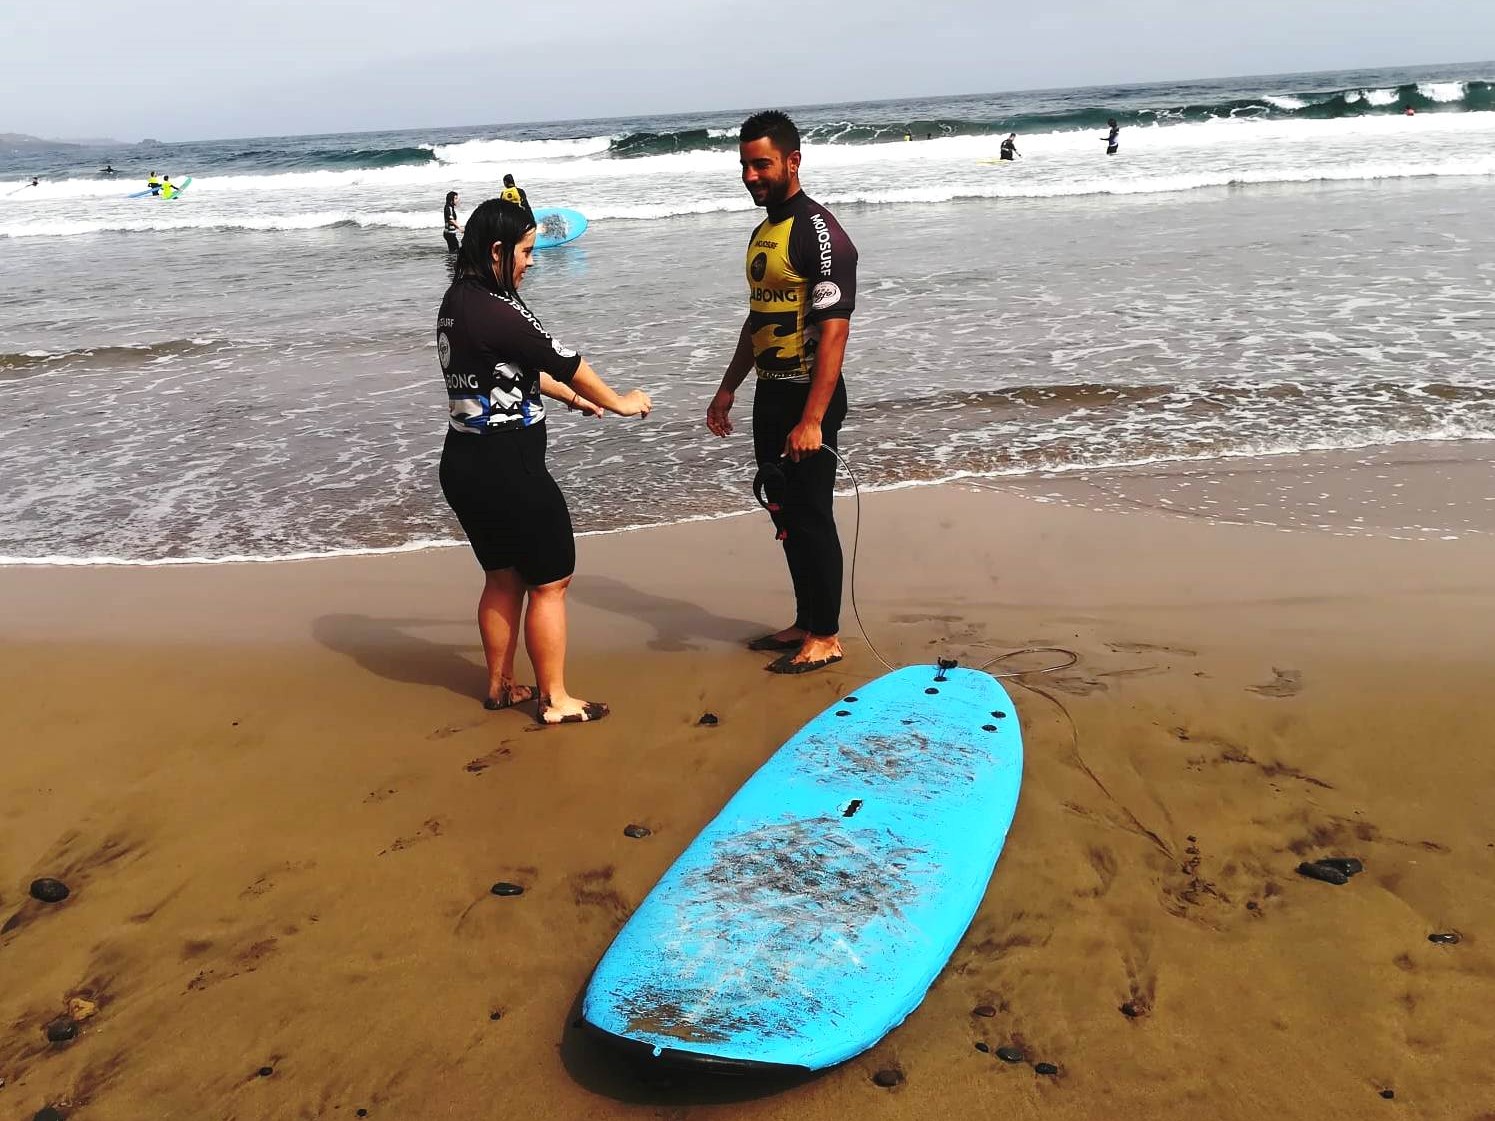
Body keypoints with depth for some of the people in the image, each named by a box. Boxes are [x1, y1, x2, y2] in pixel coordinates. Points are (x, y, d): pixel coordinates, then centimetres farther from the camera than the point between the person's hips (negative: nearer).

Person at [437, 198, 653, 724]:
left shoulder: (457, 301, 9)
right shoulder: (496, 310, -20)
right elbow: (562, 361, -12)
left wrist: (572, 397, 28)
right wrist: (620, 403, 3)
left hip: (465, 463, 10)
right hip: (507, 467, -9)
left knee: (503, 577, 21)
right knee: (549, 581, 4)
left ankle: (500, 686, 32)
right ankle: (554, 700, 13)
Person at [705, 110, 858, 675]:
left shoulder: (818, 232, -15)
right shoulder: (762, 232, 14)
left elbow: (834, 330, -21)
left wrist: (812, 420, -27)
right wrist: (728, 388, 21)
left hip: (809, 397, -9)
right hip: (770, 395, 9)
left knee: (811, 514, -2)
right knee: (785, 512, 14)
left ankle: (826, 635, 12)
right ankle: (805, 622, 27)